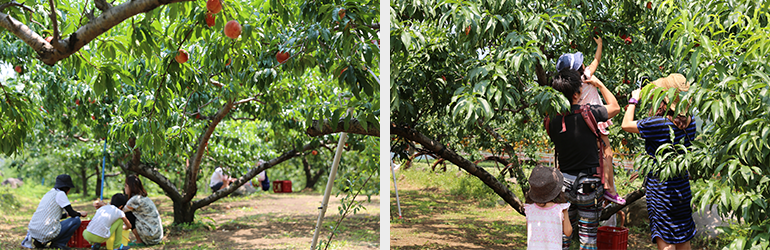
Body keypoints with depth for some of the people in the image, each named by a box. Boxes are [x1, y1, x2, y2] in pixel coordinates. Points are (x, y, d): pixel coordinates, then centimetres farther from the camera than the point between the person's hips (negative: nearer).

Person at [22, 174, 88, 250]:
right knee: (76, 220, 4)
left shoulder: (49, 193, 19)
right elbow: (72, 214, -6)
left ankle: (39, 241, 15)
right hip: (47, 233, -9)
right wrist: (80, 214, 14)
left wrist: (67, 214, 34)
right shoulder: (60, 194, -6)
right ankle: (59, 243, 2)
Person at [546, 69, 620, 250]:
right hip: (589, 183, -4)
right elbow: (615, 107, 4)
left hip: (563, 181, 4)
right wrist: (599, 84, 15)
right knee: (588, 230, 6)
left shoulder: (552, 119, -4)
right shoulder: (587, 112, -15)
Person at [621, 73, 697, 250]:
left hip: (660, 188, -6)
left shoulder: (658, 124, -24)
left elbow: (626, 124, -10)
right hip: (682, 187, 6)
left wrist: (634, 100, 3)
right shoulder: (690, 123, -5)